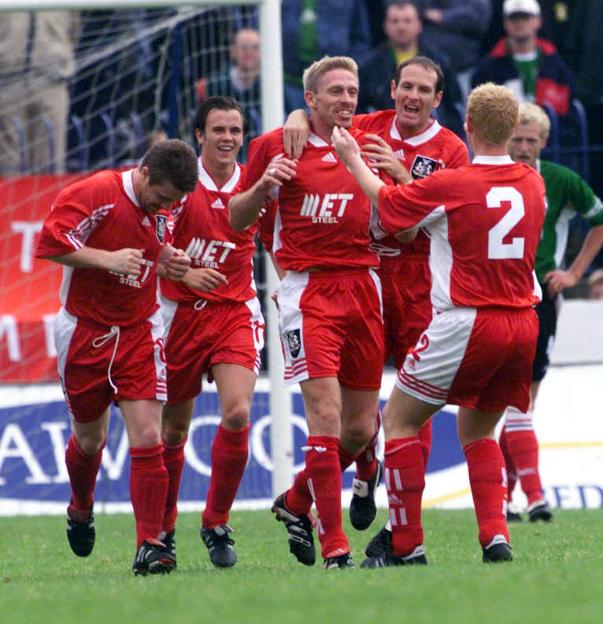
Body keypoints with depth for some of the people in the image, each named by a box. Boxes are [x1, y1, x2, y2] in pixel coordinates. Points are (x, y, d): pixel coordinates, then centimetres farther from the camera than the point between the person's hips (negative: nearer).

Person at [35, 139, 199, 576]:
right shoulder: (94, 194, -16)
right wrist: (108, 258, -26)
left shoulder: (160, 206, 3)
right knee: (89, 438, 12)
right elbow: (50, 243, -20)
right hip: (85, 331, -3)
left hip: (140, 333, 3)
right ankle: (81, 510, 44)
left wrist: (171, 262, -2)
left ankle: (150, 546, -12)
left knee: (147, 437, -12)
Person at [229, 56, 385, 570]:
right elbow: (236, 219, 7)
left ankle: (296, 501, 31)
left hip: (363, 289, 5)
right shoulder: (276, 146, 1)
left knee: (361, 428, 5)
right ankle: (334, 547, -13)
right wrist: (262, 185, -13)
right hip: (307, 290, -5)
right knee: (326, 415, -17)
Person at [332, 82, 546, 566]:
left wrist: (353, 159, 21)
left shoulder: (450, 185, -11)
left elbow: (387, 205, 4)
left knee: (399, 420, 10)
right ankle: (496, 536, 2)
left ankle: (407, 546, 4)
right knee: (477, 432, 22)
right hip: (523, 324, 6)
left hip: (467, 323, -6)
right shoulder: (533, 185, 5)